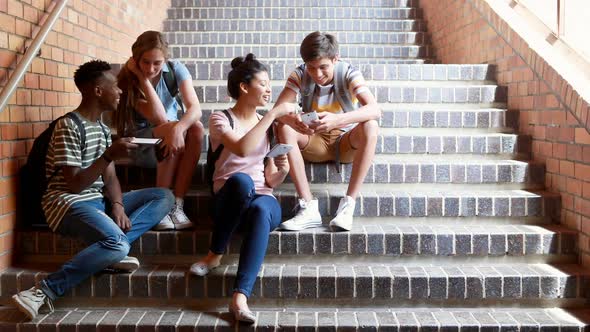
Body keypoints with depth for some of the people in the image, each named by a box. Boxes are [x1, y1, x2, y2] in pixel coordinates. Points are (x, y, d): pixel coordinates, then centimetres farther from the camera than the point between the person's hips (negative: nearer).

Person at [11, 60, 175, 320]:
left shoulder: (102, 128, 13)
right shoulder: (68, 127, -13)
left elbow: (109, 177, 9)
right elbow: (75, 185, -18)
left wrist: (117, 205, -10)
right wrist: (109, 155, -25)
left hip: (98, 201, 9)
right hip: (68, 203, -9)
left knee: (164, 196, -2)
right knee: (117, 244, -34)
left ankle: (108, 249, -17)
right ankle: (44, 291, -25)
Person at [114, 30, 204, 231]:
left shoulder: (175, 69, -10)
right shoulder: (128, 79, -14)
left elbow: (195, 108, -24)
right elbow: (159, 118, -26)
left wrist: (178, 128, -45)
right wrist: (143, 78, -27)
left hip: (171, 129, 2)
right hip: (140, 137, -2)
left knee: (196, 128, -31)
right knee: (170, 127, -34)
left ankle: (177, 205, -31)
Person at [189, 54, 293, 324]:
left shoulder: (268, 124, 15)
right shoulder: (220, 119, 1)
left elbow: (270, 181, 13)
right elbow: (242, 149, -23)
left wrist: (282, 170, -9)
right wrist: (273, 114, -19)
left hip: (262, 199, 3)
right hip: (228, 199, -2)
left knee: (261, 211, -36)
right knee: (240, 179, -38)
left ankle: (240, 297, -43)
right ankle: (215, 255, -19)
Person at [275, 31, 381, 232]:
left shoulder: (349, 74, -16)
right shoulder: (300, 75, -10)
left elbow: (374, 110, -32)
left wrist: (337, 120, -50)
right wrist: (290, 119, -45)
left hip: (346, 143, -1)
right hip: (314, 144, 2)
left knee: (370, 126, -33)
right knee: (284, 129, -28)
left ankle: (348, 205, -30)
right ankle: (309, 208, -30)